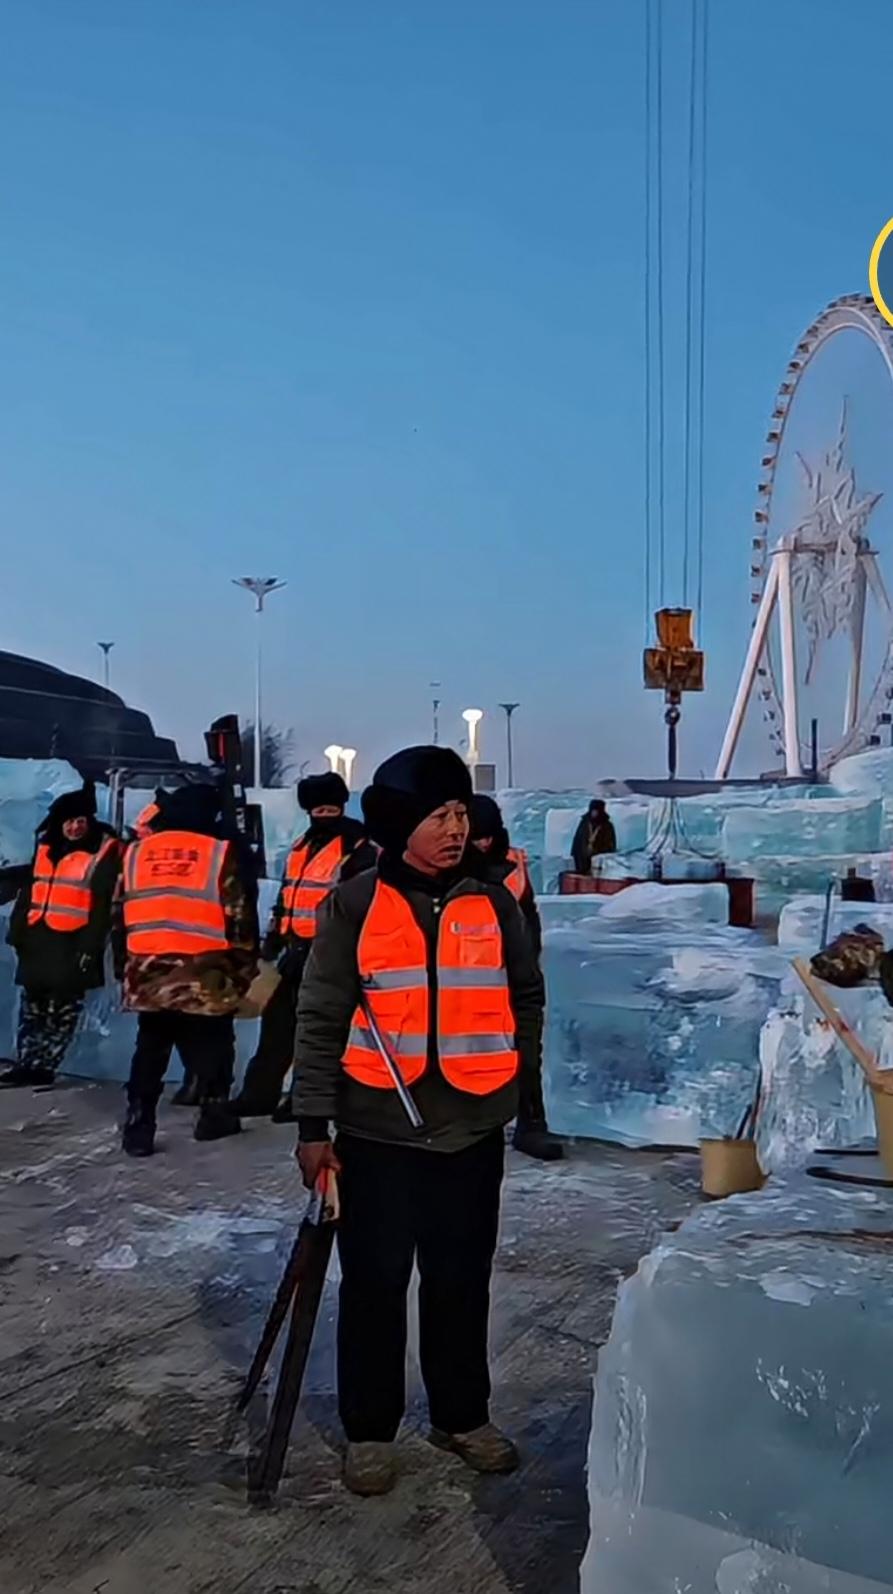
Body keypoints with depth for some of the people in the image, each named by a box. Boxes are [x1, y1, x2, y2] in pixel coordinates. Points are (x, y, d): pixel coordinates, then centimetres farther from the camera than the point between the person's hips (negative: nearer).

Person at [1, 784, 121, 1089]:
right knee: (32, 1007, 12)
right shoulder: (46, 847, 11)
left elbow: (103, 903, -12)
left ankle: (45, 1067, 8)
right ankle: (26, 1064, 20)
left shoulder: (105, 851, -9)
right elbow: (29, 890, 17)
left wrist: (91, 946, -15)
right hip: (38, 938, 7)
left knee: (63, 1012, 1)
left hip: (73, 943, -6)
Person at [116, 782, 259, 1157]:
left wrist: (125, 969, 21)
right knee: (211, 1050, 14)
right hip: (206, 979, -3)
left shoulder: (135, 853, 9)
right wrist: (244, 971, 5)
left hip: (148, 977, 4)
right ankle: (213, 1113, 20)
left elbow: (119, 919, 13)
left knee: (150, 1053, 15)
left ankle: (138, 1127, 13)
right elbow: (240, 920, -5)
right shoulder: (221, 854, -4)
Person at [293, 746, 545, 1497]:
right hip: (378, 1131, -2)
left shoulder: (494, 904, 2)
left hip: (473, 1132, 3)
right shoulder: (354, 905, -7)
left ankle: (463, 1416, 34)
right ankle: (370, 1429, 28)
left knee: (462, 1281, 16)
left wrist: (514, 1069, 3)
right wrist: (314, 1124, -6)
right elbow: (321, 1020, -5)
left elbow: (527, 997, 14)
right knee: (375, 1283, 10)